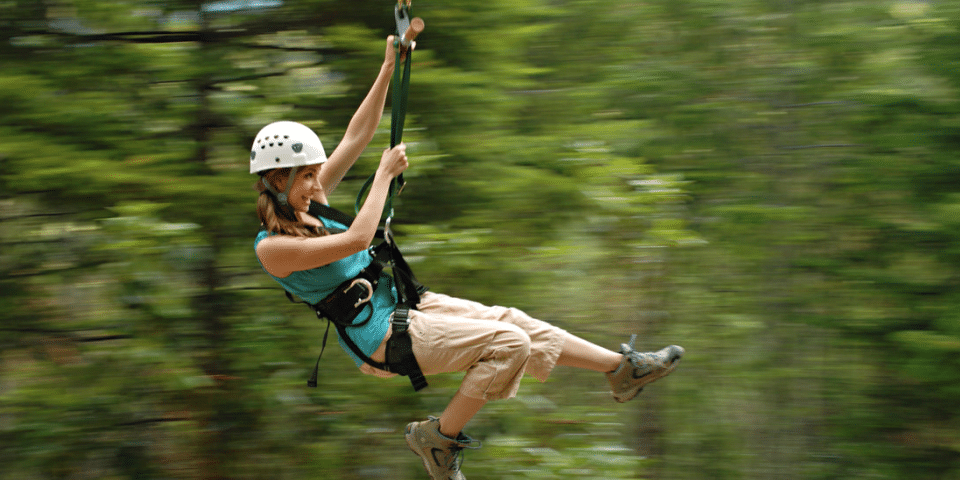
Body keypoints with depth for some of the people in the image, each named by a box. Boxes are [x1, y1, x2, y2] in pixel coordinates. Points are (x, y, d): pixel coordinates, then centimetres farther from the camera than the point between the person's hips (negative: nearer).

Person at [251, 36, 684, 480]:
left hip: (404, 302, 9)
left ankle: (622, 368, 16)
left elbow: (356, 136, 6)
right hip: (383, 339, -9)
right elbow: (356, 239, -30)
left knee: (511, 321, 6)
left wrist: (388, 68, -1)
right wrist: (384, 174, -19)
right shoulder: (271, 247, -19)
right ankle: (439, 438, -3)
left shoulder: (307, 206, 5)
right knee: (508, 343, -15)